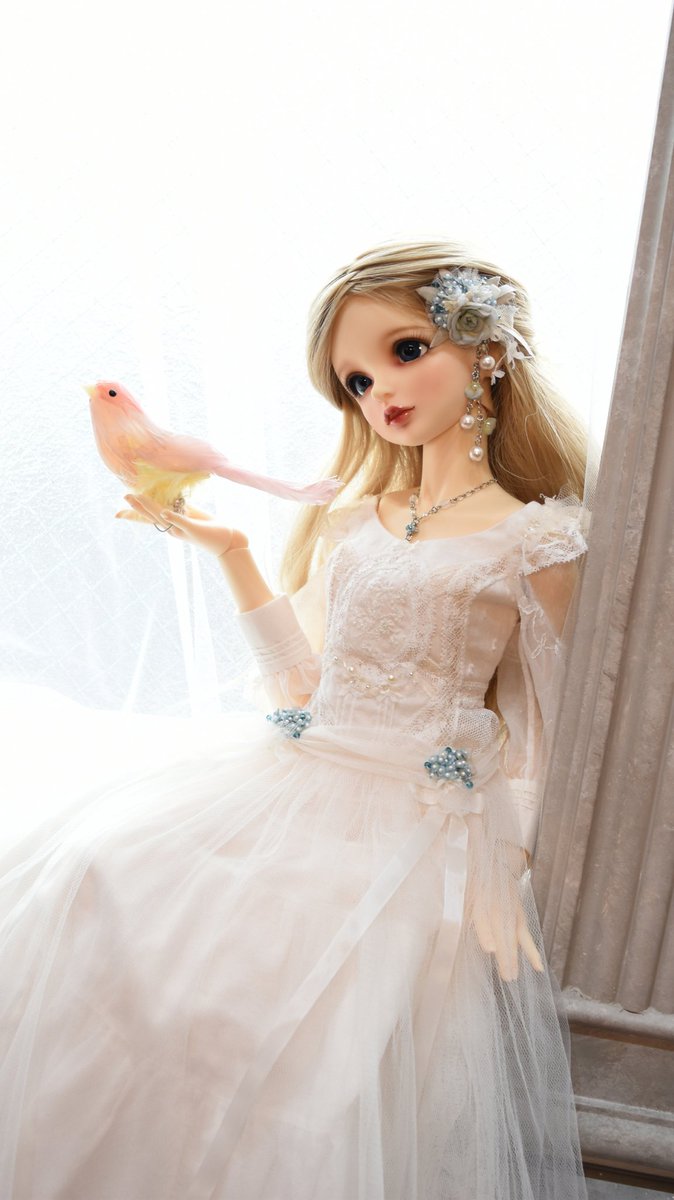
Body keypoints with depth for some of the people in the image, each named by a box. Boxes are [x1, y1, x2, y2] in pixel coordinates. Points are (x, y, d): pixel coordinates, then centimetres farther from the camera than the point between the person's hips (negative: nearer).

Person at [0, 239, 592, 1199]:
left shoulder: (541, 539, -3)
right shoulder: (347, 523, 11)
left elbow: (535, 732, 1)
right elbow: (303, 683, 7)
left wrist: (504, 879, -2)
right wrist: (228, 551, 3)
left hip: (421, 819, -4)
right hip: (288, 784, 5)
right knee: (92, 871, -10)